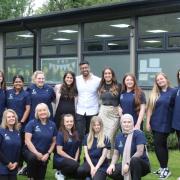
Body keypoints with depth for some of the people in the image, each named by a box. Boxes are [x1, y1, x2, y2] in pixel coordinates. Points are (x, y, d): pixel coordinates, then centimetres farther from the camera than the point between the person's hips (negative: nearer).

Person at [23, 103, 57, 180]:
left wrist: (48, 154, -5)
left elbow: (54, 141, 8)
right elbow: (27, 140, -14)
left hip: (44, 154, 4)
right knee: (32, 157, -40)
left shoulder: (52, 125, 2)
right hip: (31, 151, -4)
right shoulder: (32, 123, -8)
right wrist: (37, 153, -20)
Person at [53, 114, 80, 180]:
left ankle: (65, 172, 15)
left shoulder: (75, 134, 9)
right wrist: (72, 159, -13)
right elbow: (59, 151, -14)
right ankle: (60, 173, -7)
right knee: (75, 164, -34)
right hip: (60, 159, -6)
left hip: (72, 160, 6)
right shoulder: (60, 134, -10)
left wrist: (75, 159, -5)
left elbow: (77, 149, 12)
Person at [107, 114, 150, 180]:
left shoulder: (138, 134, -12)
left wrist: (128, 163, -26)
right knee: (110, 171, -19)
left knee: (134, 160, -39)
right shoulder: (118, 137, 6)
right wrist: (112, 164, -8)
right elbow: (116, 154, 11)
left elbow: (140, 152, -21)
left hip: (142, 164, -5)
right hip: (125, 165, 5)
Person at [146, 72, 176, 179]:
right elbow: (150, 108, 9)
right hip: (155, 123, 5)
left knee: (158, 144, -9)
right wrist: (148, 122, 4)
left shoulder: (173, 92, -4)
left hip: (165, 123, -5)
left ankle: (165, 169, 1)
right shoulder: (154, 93, 10)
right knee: (161, 145, 10)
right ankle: (163, 168, 17)